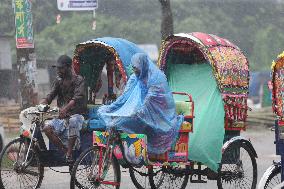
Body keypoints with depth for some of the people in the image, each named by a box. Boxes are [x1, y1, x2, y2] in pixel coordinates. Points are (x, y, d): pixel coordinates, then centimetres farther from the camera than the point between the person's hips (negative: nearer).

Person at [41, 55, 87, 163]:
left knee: (72, 122, -40)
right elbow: (50, 96, 5)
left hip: (77, 114, -5)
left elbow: (77, 97, -23)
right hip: (62, 117, 5)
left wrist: (66, 108, -42)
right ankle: (65, 150, -13)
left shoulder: (78, 80, -6)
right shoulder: (58, 81, 12)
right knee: (47, 128, -22)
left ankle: (69, 154, -34)